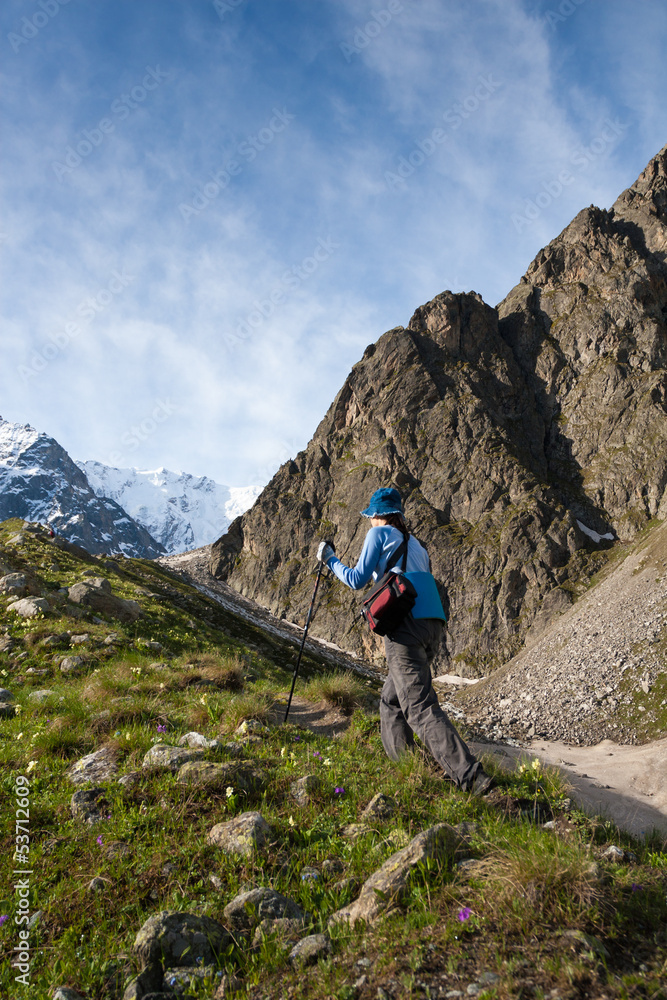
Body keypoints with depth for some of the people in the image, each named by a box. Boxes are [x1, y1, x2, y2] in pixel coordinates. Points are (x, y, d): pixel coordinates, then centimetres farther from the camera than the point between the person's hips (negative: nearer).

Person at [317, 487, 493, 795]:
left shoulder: (379, 533, 8)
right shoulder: (415, 544, 28)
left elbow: (357, 580, 3)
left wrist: (331, 560, 17)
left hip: (406, 624, -8)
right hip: (434, 623, 8)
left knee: (421, 707, -10)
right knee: (392, 698, 20)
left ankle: (470, 776, -18)